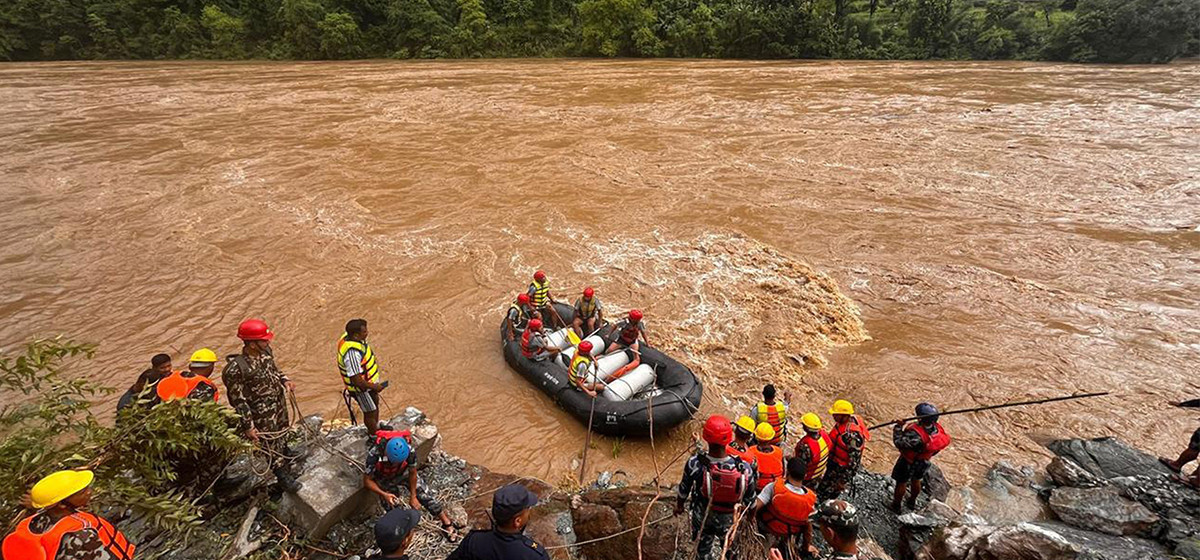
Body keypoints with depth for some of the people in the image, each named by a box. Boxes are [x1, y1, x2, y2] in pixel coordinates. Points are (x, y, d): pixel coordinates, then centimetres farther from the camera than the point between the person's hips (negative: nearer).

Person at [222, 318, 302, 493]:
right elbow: (238, 401, -23)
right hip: (263, 415, -7)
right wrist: (248, 426, -18)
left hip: (280, 404, 7)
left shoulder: (265, 352, -10)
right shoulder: (235, 369, -31)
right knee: (271, 444, 11)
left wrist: (284, 380, -7)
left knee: (282, 433, 29)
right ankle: (283, 477, 30)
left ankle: (286, 455, 56)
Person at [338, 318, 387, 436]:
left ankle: (376, 428, 54)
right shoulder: (352, 354, -41)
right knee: (370, 412, 14)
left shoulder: (349, 336, -12)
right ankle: (374, 436, 39)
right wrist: (374, 387, -20)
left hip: (368, 380, 9)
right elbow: (357, 381, -36)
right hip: (361, 388, -9)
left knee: (375, 403, 29)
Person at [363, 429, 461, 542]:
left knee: (425, 495, -4)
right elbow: (367, 480, -26)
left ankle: (447, 523, 11)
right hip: (384, 479, 0)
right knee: (392, 506, -13)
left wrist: (413, 496, -9)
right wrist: (384, 494, -39)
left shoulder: (409, 450, -36)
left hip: (404, 472, 0)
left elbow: (412, 473, -17)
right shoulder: (375, 453, -40)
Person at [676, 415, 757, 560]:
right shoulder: (744, 468, -34)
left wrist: (679, 506, 9)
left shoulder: (694, 464, -34)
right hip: (729, 520, 0)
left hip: (702, 517, 0)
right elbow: (749, 499, -14)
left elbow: (684, 489, -13)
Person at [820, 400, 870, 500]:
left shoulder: (852, 435, -34)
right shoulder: (843, 421, -8)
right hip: (833, 462, 9)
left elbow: (854, 461, -28)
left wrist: (844, 480, -22)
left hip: (841, 469, -9)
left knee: (823, 494, 5)